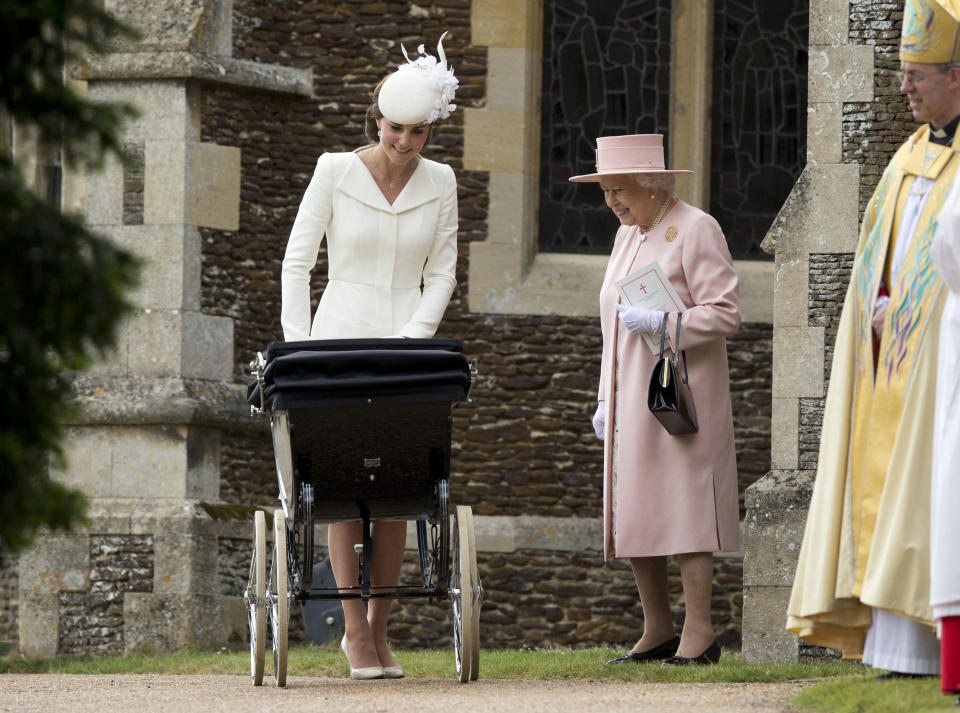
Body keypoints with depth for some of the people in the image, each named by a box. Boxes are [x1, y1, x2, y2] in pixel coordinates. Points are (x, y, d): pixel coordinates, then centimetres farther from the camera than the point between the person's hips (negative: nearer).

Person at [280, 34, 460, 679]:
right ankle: (355, 629, -7)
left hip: (408, 342, 2)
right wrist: (297, 347, -7)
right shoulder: (335, 172, -2)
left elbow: (441, 274, 7)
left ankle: (379, 630, 6)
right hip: (341, 336, -2)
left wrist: (412, 339, -7)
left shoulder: (439, 182, 6)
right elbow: (297, 261, 1)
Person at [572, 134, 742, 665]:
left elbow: (725, 313, -12)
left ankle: (698, 634, -9)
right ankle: (657, 631, 13)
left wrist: (662, 322, -23)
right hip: (632, 398, 8)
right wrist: (606, 399, 20)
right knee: (631, 516, 6)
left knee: (683, 507, -10)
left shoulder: (695, 231, -7)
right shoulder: (627, 236, 18)